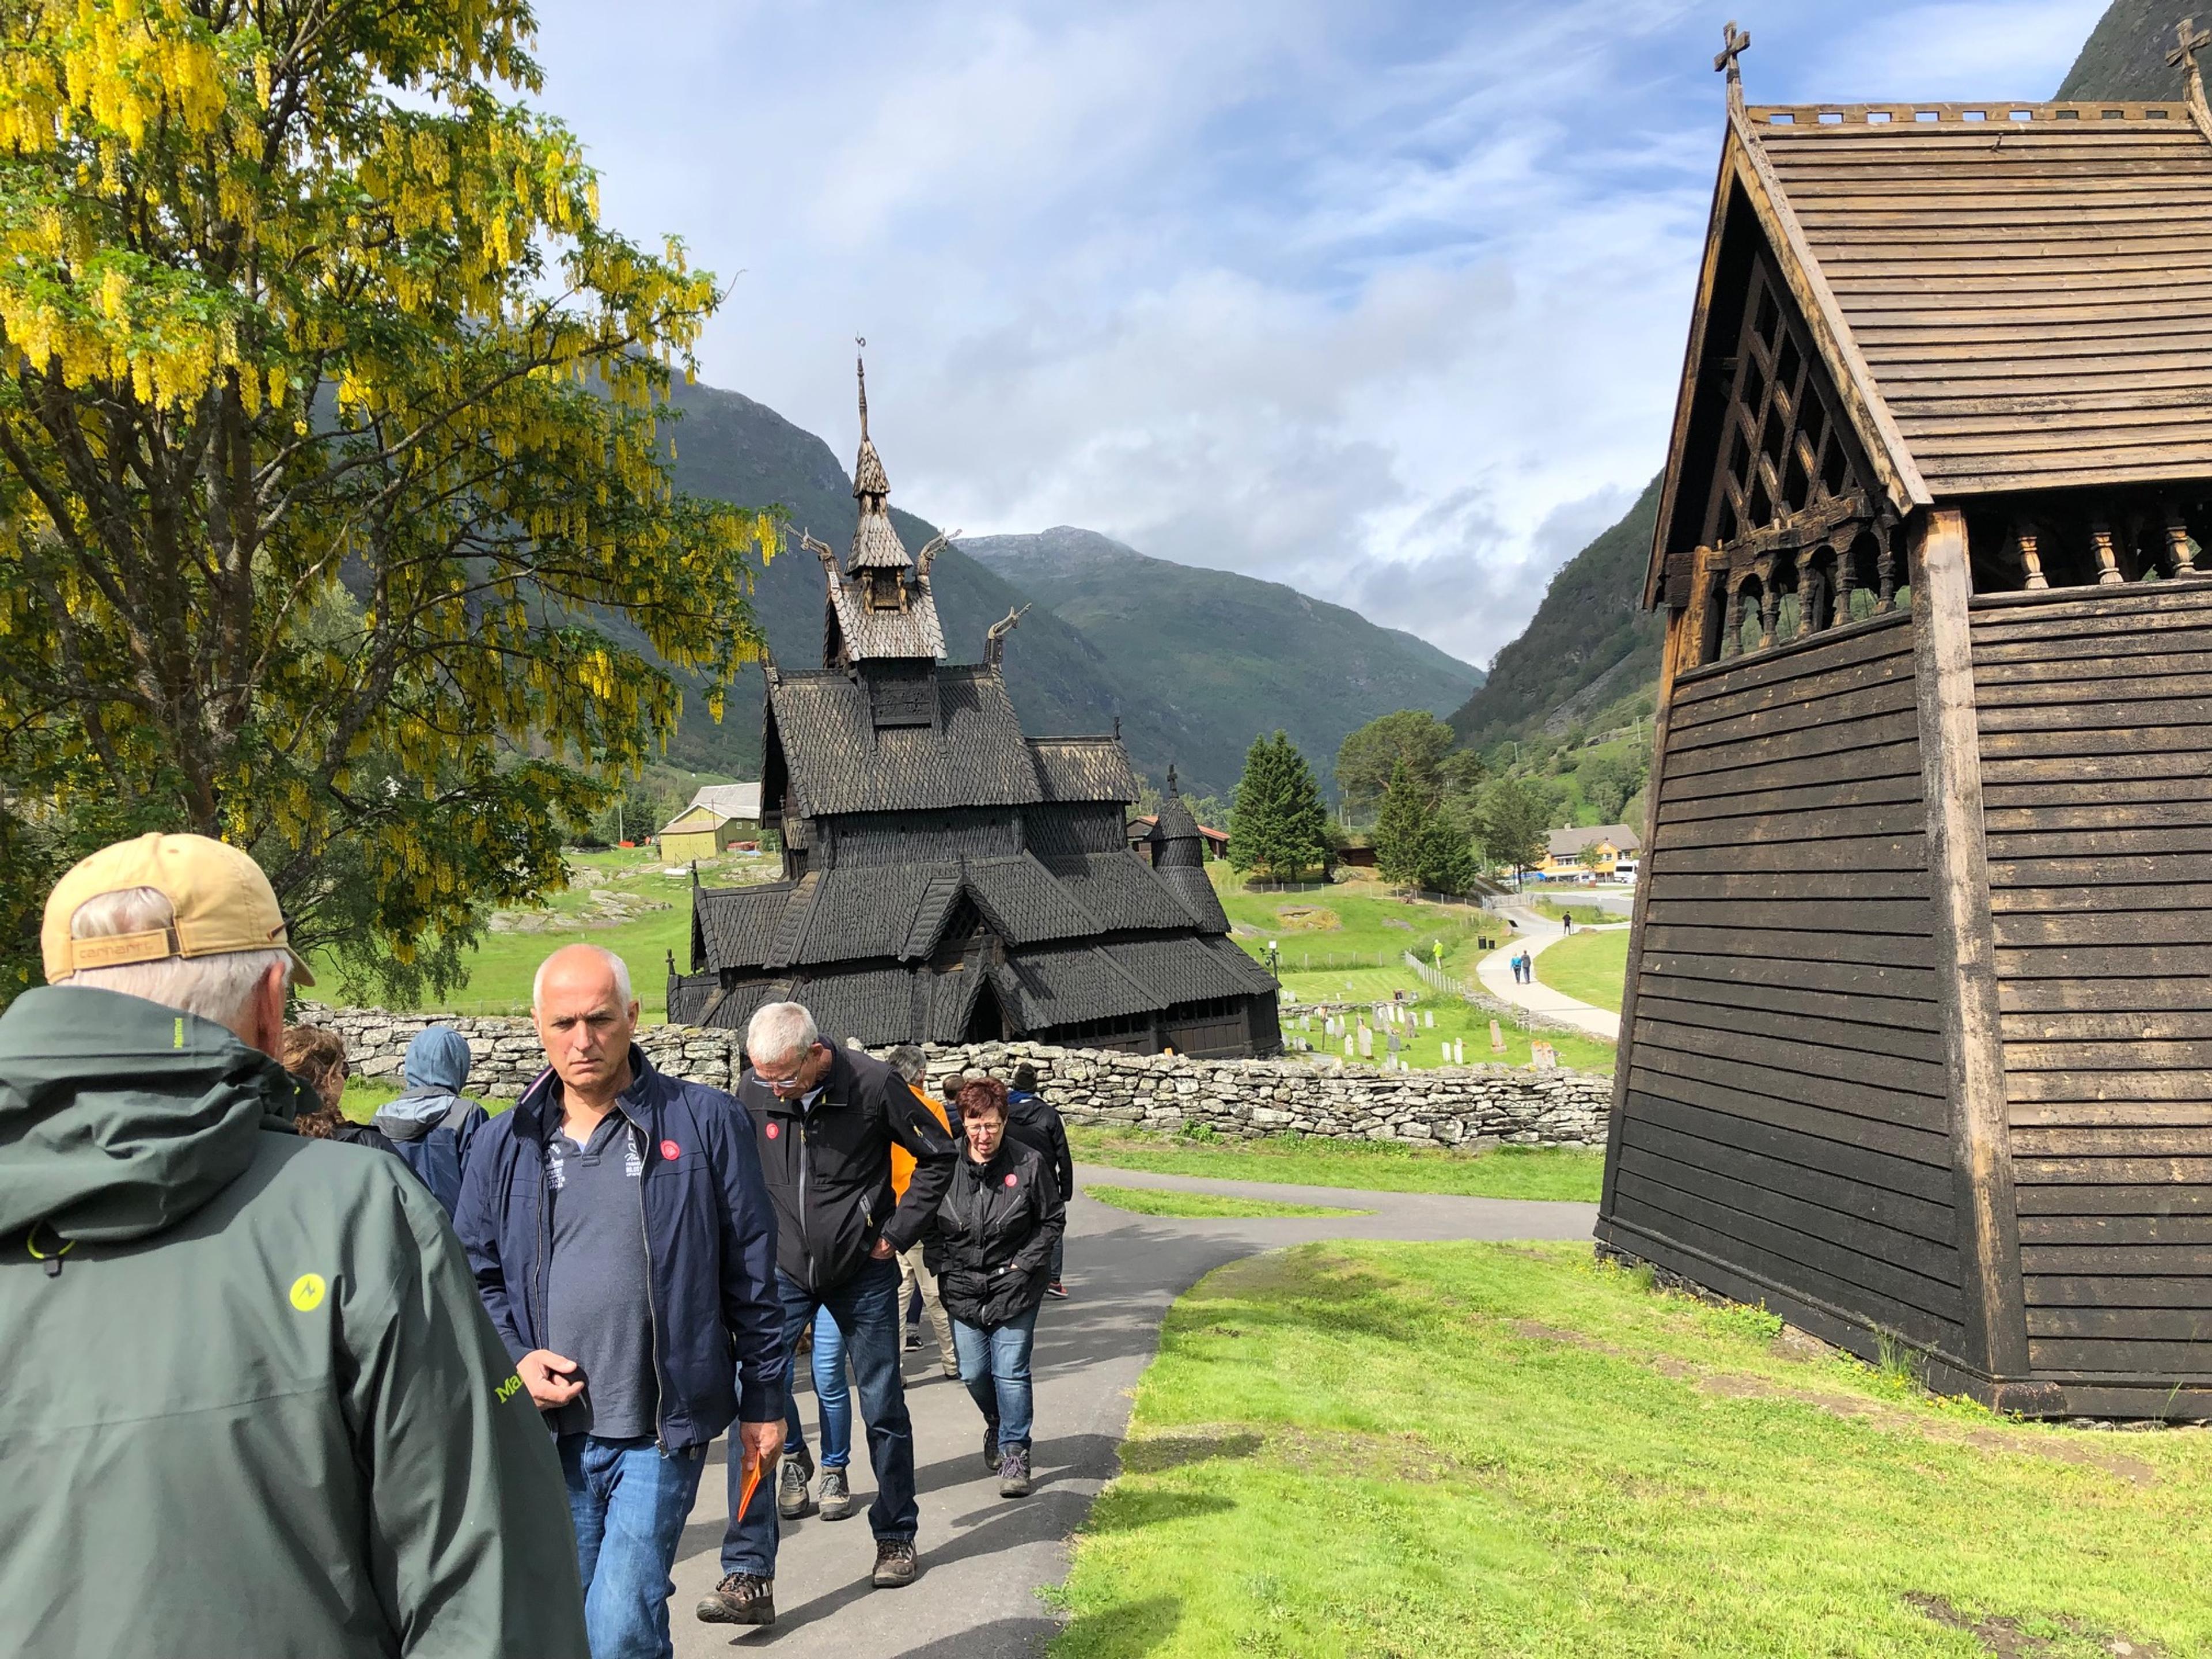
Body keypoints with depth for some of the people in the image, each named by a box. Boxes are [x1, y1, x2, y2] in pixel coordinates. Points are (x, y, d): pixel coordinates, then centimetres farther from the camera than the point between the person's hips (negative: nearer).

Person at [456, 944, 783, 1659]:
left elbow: (752, 1273, -1)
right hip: (550, 1432, 4)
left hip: (661, 1432, -4)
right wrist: (515, 1356, -5)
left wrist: (763, 1400, 0)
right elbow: (477, 1273, 13)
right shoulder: (503, 1144, 4)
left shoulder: (706, 1122, -5)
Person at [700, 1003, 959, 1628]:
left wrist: (898, 1231, -8)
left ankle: (896, 1538, 32)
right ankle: (749, 1577, -2)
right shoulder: (753, 1090, -10)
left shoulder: (874, 1084, -18)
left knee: (884, 1411, 10)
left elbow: (938, 1155, -5)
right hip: (781, 1272, 2)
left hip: (862, 1273, -1)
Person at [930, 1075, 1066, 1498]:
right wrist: (943, 1264, -3)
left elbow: (1054, 1219, 0)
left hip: (1015, 1285, -2)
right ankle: (998, 1426, 38)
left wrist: (1025, 1263, -7)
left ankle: (1014, 1453, 6)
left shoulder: (1028, 1163, -10)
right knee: (974, 1373, 8)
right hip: (963, 1288, 2)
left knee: (1011, 1370, -7)